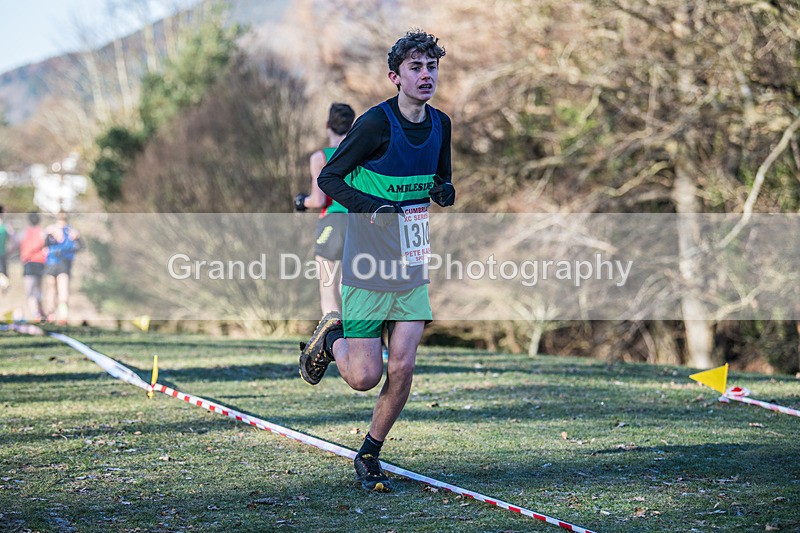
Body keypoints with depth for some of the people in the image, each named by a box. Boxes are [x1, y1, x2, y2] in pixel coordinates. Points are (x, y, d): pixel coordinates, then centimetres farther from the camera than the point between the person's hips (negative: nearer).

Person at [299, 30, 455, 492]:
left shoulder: (440, 124, 5)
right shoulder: (377, 123, -15)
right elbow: (328, 177, -8)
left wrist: (445, 191, -4)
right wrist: (371, 207, -23)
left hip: (413, 271, 5)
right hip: (368, 270, -5)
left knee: (402, 368, -5)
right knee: (365, 377, -4)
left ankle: (370, 455, 14)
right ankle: (331, 337, 29)